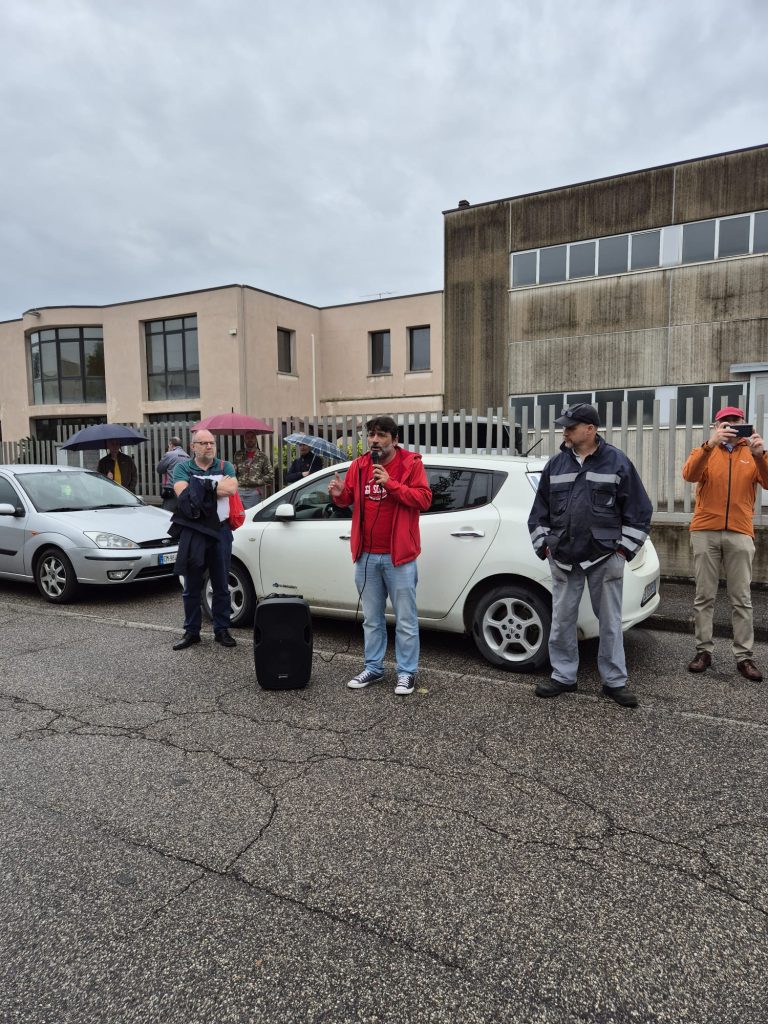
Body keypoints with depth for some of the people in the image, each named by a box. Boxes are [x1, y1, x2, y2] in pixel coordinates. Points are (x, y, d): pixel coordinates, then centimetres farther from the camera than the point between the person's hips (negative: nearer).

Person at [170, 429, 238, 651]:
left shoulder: (225, 467, 8)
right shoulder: (182, 468, 5)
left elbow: (231, 489, -12)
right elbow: (182, 492, -14)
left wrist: (201, 486, -11)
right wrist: (216, 486, -12)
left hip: (220, 531, 1)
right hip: (192, 532, -1)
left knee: (221, 585, 8)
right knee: (192, 586, 7)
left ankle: (222, 630, 19)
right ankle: (191, 632, 19)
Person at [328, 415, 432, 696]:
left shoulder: (411, 464, -7)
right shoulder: (359, 465, 6)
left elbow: (424, 499, -15)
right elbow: (348, 499, 14)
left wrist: (391, 483, -24)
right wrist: (339, 494, -10)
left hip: (398, 556, -4)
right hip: (366, 556, 5)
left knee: (405, 620, 5)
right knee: (372, 619, 16)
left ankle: (407, 672, 17)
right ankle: (373, 668, 28)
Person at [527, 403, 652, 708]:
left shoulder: (617, 462, -2)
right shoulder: (555, 465, 7)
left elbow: (638, 509, -1)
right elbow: (540, 510, 12)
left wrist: (625, 547, -4)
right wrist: (543, 545, 7)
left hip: (605, 557, -3)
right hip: (564, 558, 3)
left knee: (610, 622, 6)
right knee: (562, 620, 8)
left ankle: (615, 681, 19)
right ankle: (563, 676, 22)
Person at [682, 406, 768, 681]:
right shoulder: (704, 451, 8)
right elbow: (689, 475, -14)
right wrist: (710, 445, -27)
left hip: (740, 533, 1)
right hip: (705, 532, 0)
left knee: (741, 598, 3)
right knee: (704, 596, 3)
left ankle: (744, 656, 8)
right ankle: (703, 650, 10)